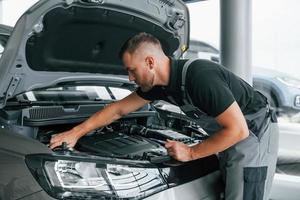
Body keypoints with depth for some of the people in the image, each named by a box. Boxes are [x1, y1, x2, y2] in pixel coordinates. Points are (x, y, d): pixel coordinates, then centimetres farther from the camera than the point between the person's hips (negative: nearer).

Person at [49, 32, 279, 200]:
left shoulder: (200, 76, -32)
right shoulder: (158, 84, -4)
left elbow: (238, 129, -28)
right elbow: (118, 109, 6)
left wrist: (190, 153, -19)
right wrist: (75, 133, 7)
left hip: (253, 134, -8)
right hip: (231, 136, 8)